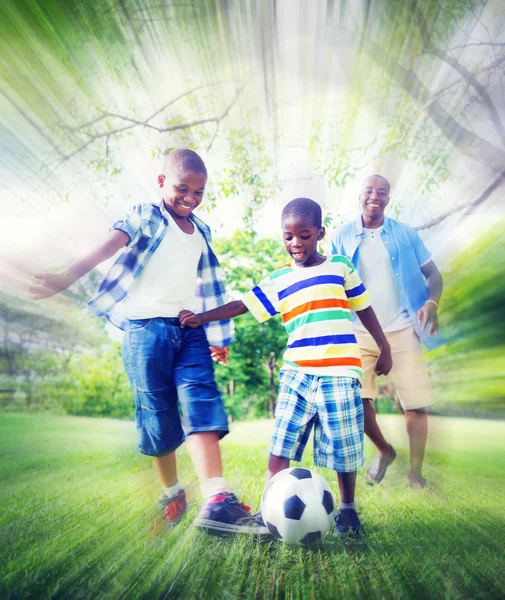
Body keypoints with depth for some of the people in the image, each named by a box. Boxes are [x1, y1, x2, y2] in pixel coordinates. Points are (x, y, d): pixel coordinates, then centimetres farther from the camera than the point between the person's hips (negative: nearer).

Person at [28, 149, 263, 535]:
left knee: (203, 402, -12)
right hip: (147, 326, -4)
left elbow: (211, 286, 23)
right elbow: (111, 245, -16)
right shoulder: (146, 216, 3)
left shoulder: (202, 233, 19)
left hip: (190, 328, 4)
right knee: (158, 414, 4)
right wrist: (68, 277, -33)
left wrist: (219, 335, 22)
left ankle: (215, 500, -17)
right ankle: (172, 492, 25)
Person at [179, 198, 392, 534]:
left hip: (339, 375, -2)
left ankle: (347, 509, 28)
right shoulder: (278, 281, 9)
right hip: (296, 373, 2)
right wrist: (203, 318, -1)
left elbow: (364, 309, 13)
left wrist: (385, 349, 16)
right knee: (280, 446, 0)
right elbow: (243, 305, 7)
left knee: (344, 449, 5)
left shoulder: (341, 266, 6)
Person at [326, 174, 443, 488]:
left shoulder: (406, 234, 4)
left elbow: (433, 274, 5)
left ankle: (416, 471, 18)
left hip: (403, 330, 0)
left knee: (416, 403, -2)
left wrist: (432, 303, -15)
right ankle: (384, 451, 25)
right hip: (359, 333, 0)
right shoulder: (340, 237, 4)